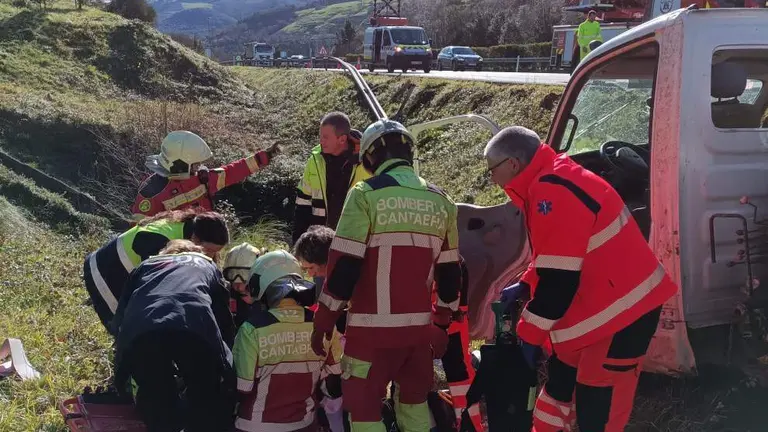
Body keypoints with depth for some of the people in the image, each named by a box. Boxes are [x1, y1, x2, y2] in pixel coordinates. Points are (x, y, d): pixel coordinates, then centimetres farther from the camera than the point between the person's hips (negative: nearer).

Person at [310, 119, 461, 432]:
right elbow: (449, 272, 13)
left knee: (363, 405, 4)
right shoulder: (441, 201, 7)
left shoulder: (366, 195, -9)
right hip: (419, 325, 5)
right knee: (415, 400, 23)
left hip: (374, 325, -5)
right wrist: (442, 322, 23)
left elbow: (344, 265, -12)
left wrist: (324, 318, -3)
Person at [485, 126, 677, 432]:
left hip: (621, 310, -11)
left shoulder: (553, 192, -24)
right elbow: (553, 257, 22)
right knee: (560, 377, 22)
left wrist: (530, 332, -16)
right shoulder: (551, 184, 10)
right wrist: (524, 287, 12)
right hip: (596, 304, 11)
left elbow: (559, 277, -25)